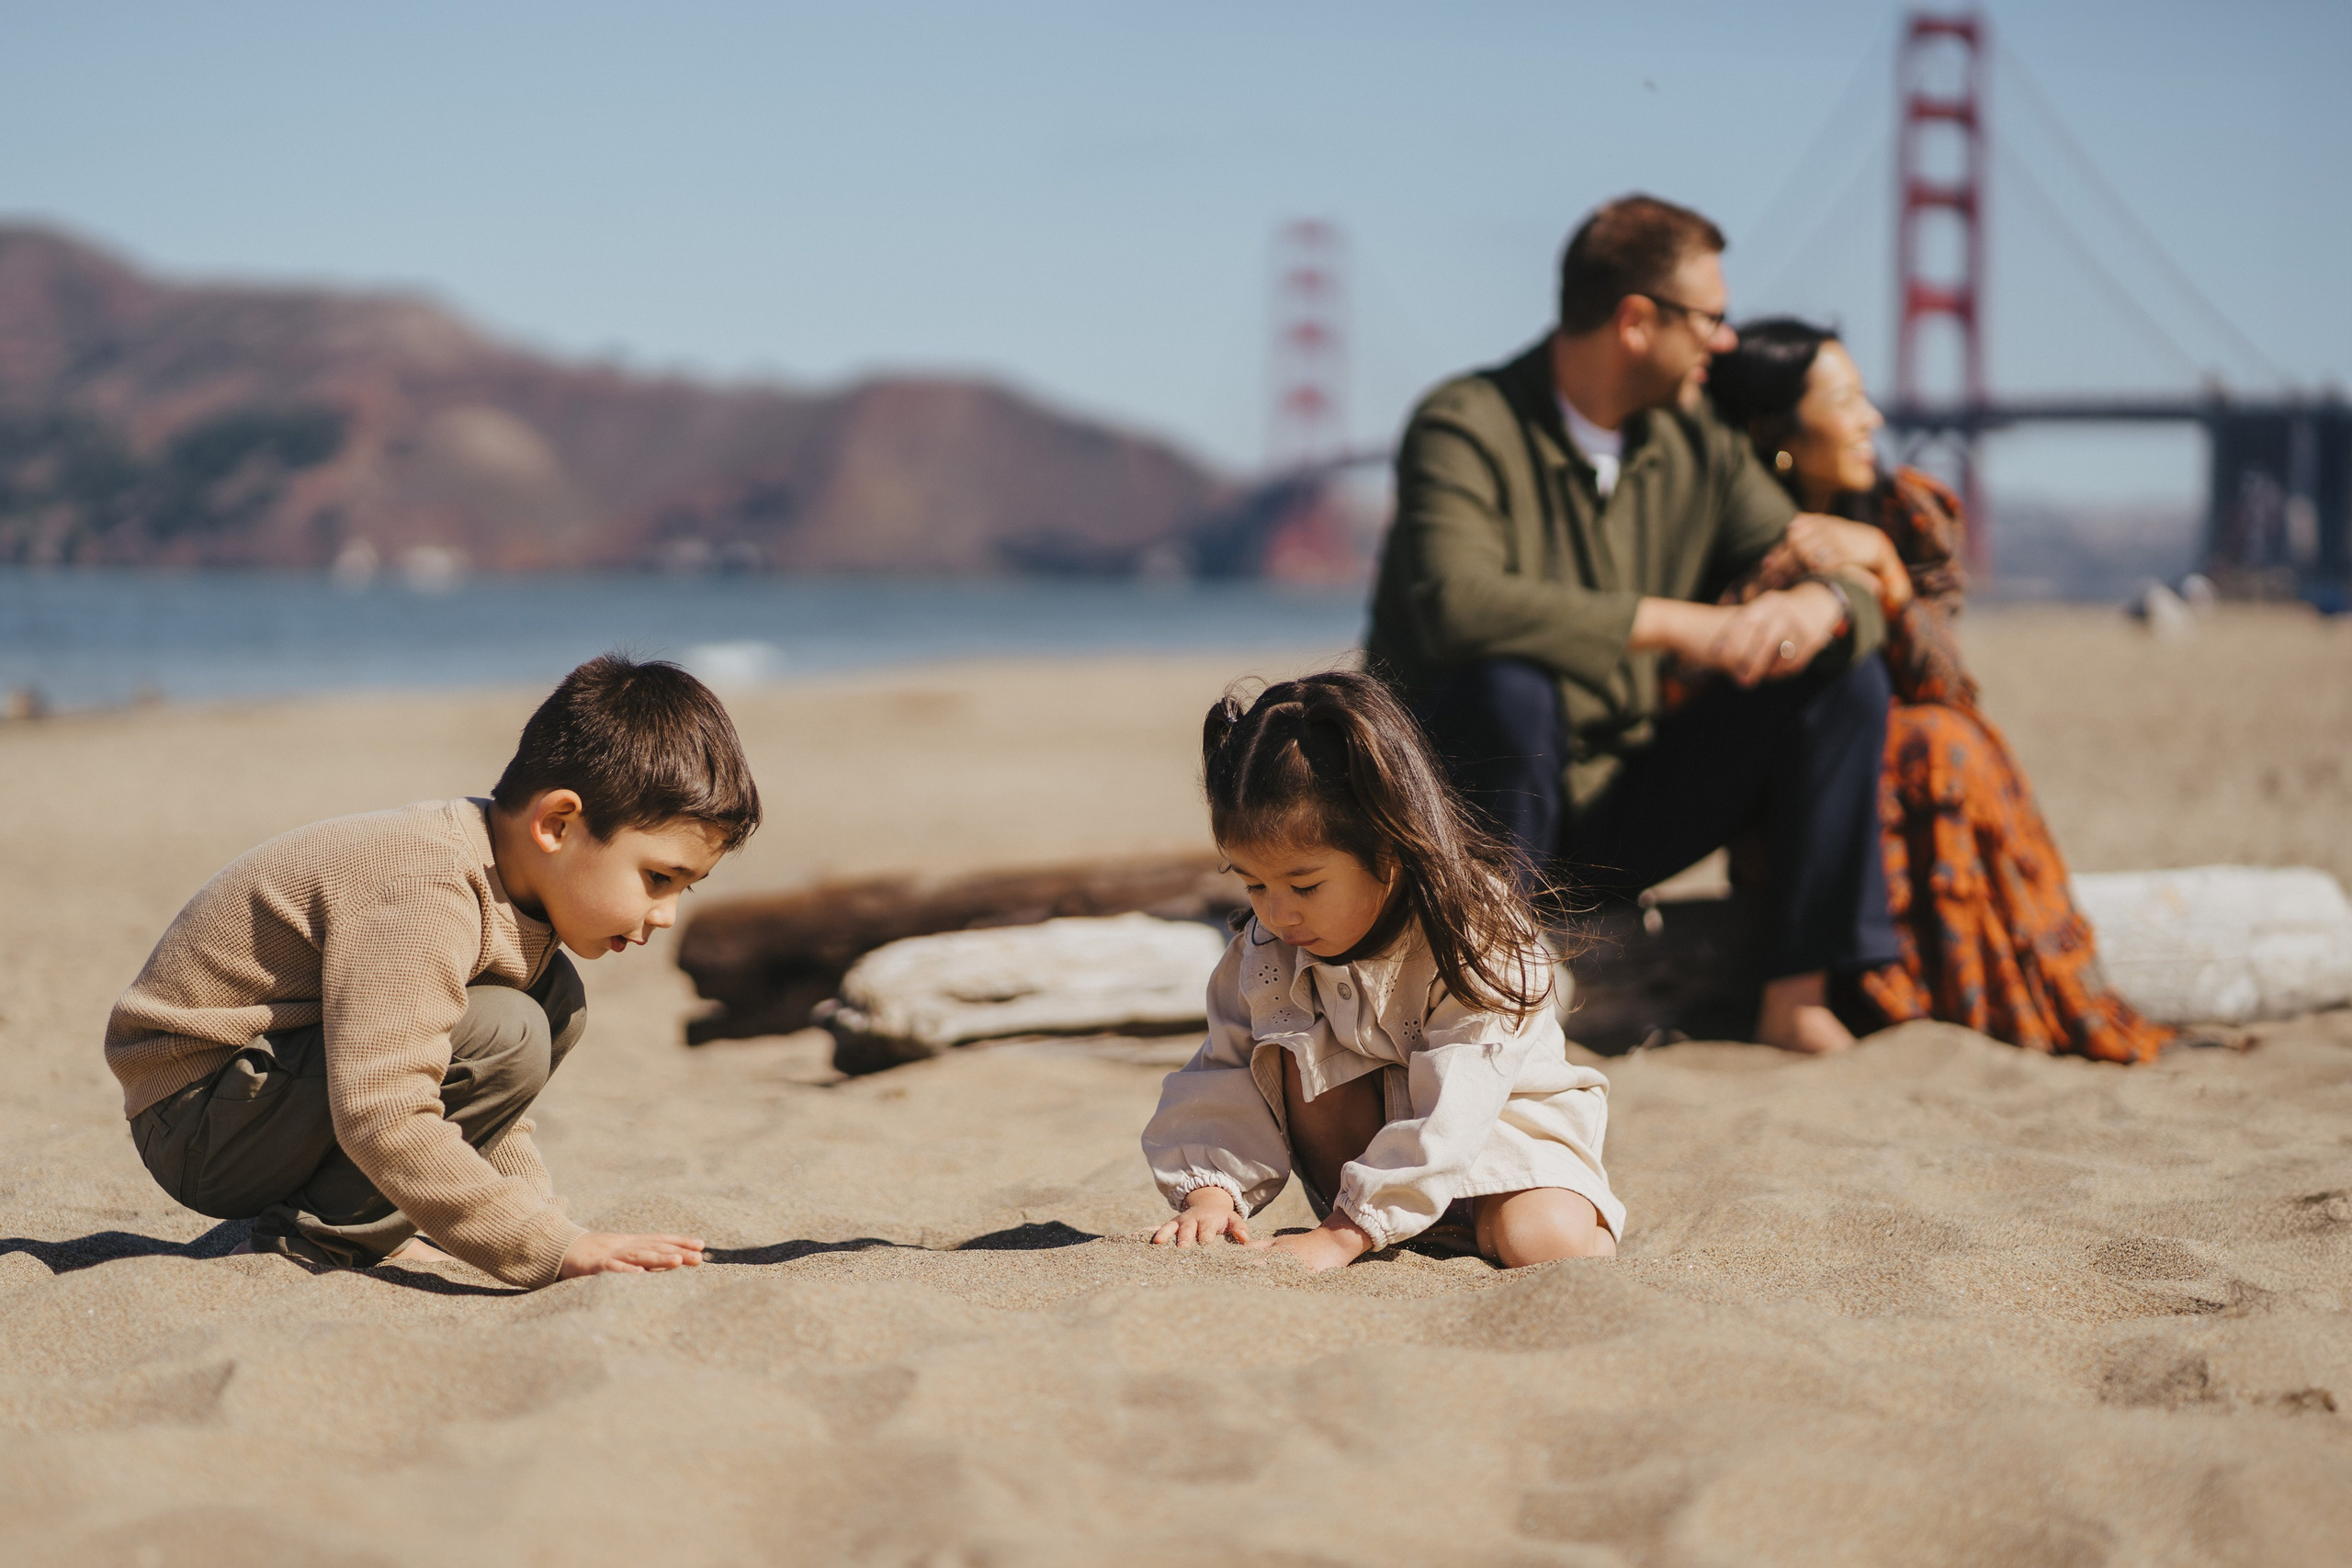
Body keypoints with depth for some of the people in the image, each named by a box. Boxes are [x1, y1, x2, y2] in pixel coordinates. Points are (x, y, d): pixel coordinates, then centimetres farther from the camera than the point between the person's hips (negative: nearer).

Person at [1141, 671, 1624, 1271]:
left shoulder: (1476, 940, -28)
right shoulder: (1267, 947, -11)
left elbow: (1448, 1116, -34)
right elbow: (1225, 1077, -5)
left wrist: (1342, 1236, -40)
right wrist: (1209, 1193, -23)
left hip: (1502, 1126, -4)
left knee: (1544, 1239, -33)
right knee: (1302, 1048, -22)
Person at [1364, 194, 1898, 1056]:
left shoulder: (1697, 445, 6)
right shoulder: (1466, 428, -15)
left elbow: (1845, 581, 5)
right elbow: (1457, 601, -34)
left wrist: (1821, 605, -22)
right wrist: (1672, 623, -34)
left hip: (1622, 808, 6)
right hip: (1463, 801, -6)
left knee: (1844, 677, -7)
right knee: (1507, 684, -37)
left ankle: (1796, 995, -10)